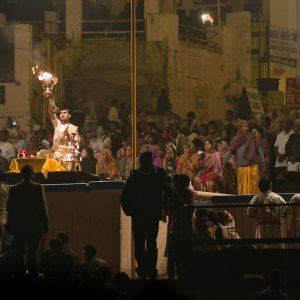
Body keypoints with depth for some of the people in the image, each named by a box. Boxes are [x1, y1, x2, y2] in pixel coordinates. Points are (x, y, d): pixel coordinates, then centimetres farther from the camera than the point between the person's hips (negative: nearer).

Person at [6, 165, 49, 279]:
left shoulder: (14, 189, -1)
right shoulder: (38, 188, -7)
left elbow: (10, 209, 2)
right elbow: (43, 208, -6)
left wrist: (10, 226, 9)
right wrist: (45, 224, 1)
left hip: (19, 227, 1)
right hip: (34, 226, -1)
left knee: (19, 253, 6)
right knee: (33, 252, 3)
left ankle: (21, 274, 5)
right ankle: (33, 274, 2)